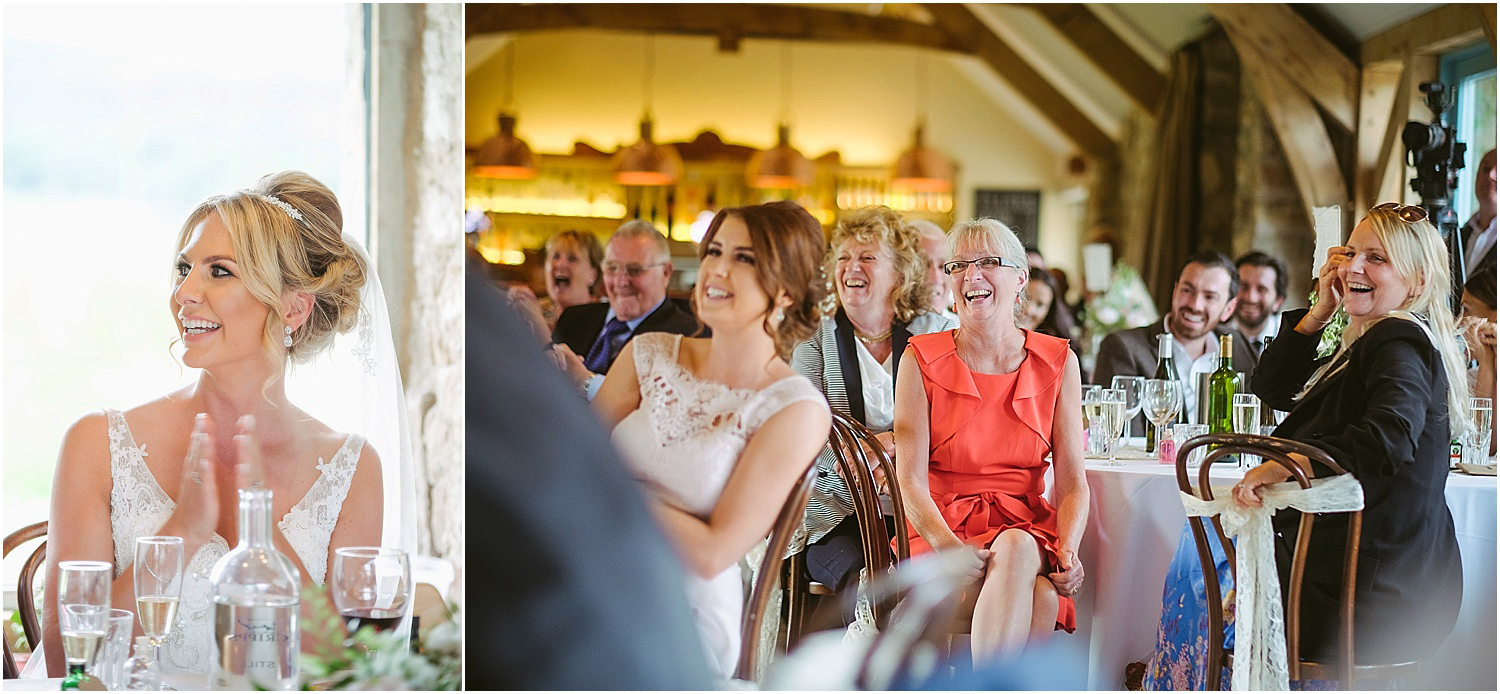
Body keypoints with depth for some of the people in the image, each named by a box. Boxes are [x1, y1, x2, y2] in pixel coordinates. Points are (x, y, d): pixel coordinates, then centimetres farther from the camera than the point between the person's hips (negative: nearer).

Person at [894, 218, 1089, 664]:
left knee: (1042, 597, -35)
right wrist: (952, 548, -24)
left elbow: (1072, 481, 4)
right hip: (942, 531, -2)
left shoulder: (1057, 363, 9)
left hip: (1027, 528, 2)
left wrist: (1069, 551, -16)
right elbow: (910, 480, -6)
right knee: (1017, 550, -36)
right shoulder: (923, 360, 3)